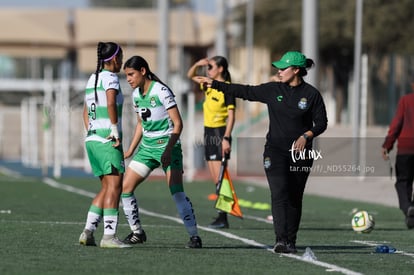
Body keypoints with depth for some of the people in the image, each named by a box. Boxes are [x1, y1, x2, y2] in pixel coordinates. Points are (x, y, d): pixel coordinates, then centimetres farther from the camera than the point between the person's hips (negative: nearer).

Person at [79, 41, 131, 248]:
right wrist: (115, 131, -20)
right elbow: (111, 104, -25)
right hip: (108, 140, -9)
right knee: (114, 186, -9)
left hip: (92, 139, 9)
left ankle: (88, 232, 8)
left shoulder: (92, 79, 17)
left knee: (106, 188, 14)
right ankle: (109, 236, -14)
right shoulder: (110, 78, -9)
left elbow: (86, 112, 23)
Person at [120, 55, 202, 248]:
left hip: (168, 145, -7)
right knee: (125, 188, 0)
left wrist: (168, 150, -25)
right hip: (147, 146, 7)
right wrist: (131, 150, 15)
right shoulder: (136, 94, 7)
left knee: (176, 192, -17)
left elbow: (178, 124, -17)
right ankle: (137, 233, 13)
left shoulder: (161, 91, -16)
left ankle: (194, 236, -9)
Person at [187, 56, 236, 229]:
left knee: (220, 177, -11)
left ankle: (223, 217, -11)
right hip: (209, 132, 8)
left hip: (220, 133, -8)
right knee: (215, 179, 7)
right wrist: (197, 65, 3)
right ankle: (222, 218, 9)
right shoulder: (209, 86, 12)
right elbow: (190, 76, 23)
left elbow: (231, 116, -15)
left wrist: (226, 138, -22)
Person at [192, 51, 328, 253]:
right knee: (279, 193, -15)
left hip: (300, 153, -1)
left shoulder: (311, 94, -2)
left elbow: (321, 123, 1)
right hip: (275, 151, 1)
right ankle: (281, 240, -22)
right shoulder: (273, 90, 5)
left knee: (294, 198, 4)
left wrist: (306, 136, -16)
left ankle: (291, 242, 14)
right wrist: (214, 84, 6)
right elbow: (245, 92, 8)